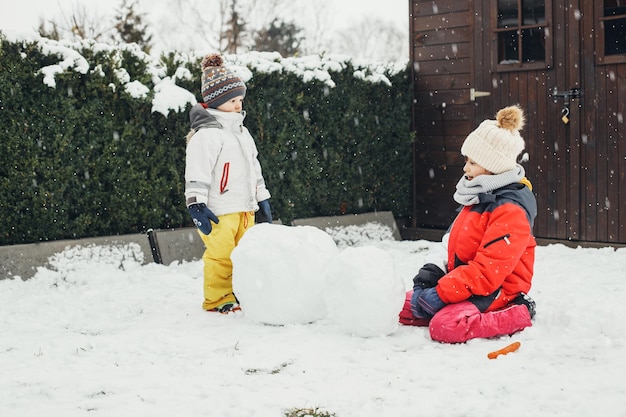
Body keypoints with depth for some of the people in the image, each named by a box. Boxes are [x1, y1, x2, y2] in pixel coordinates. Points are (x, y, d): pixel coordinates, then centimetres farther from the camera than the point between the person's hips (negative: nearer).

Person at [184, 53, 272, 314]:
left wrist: (262, 199, 23)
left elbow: (254, 168, 24)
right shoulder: (206, 134, -11)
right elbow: (197, 174, -16)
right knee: (220, 254, -6)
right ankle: (217, 298, 5)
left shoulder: (241, 132, 18)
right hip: (219, 211, -9)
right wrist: (197, 205, -21)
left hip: (244, 207, 9)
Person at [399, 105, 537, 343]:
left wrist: (440, 294, -27)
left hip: (495, 292, -9)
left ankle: (518, 317, -12)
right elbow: (452, 240, 14)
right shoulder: (478, 196, 12)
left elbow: (487, 271, -25)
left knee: (445, 327, -34)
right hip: (462, 284, 9)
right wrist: (430, 273, -4)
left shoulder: (511, 210, -19)